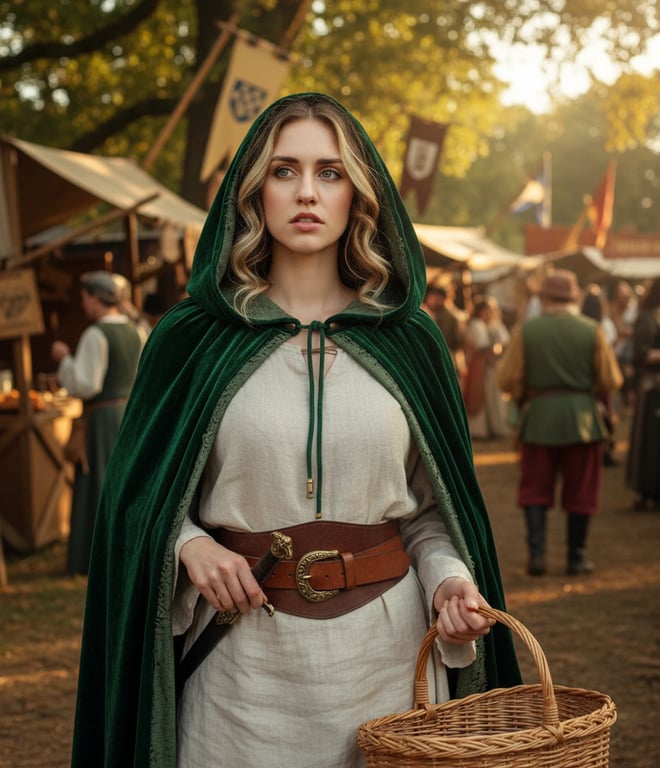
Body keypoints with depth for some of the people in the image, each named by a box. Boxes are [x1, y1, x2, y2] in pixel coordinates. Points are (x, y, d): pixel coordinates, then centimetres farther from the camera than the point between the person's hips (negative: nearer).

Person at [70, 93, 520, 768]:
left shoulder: (407, 340, 3)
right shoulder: (192, 338, -1)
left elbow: (430, 505, 7)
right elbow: (139, 490, 4)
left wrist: (451, 580, -11)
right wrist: (189, 543, -14)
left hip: (386, 644, 2)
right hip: (246, 655, -1)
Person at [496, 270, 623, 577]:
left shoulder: (525, 330, -3)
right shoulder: (592, 330, -2)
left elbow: (507, 379, -5)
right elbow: (611, 381, -1)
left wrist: (522, 396, 16)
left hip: (539, 416, 0)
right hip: (582, 418, 0)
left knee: (535, 489, 10)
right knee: (580, 492, 9)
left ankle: (537, 552, 1)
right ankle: (576, 558, 13)